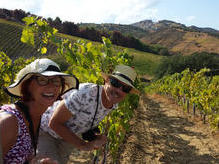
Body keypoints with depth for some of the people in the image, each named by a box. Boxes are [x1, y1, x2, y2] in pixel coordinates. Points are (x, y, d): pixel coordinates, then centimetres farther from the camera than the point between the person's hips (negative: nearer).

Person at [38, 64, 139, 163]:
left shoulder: (113, 104, -13)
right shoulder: (86, 93, -37)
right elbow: (54, 123, -30)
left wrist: (96, 139, -12)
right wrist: (84, 145, -27)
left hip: (68, 136, 6)